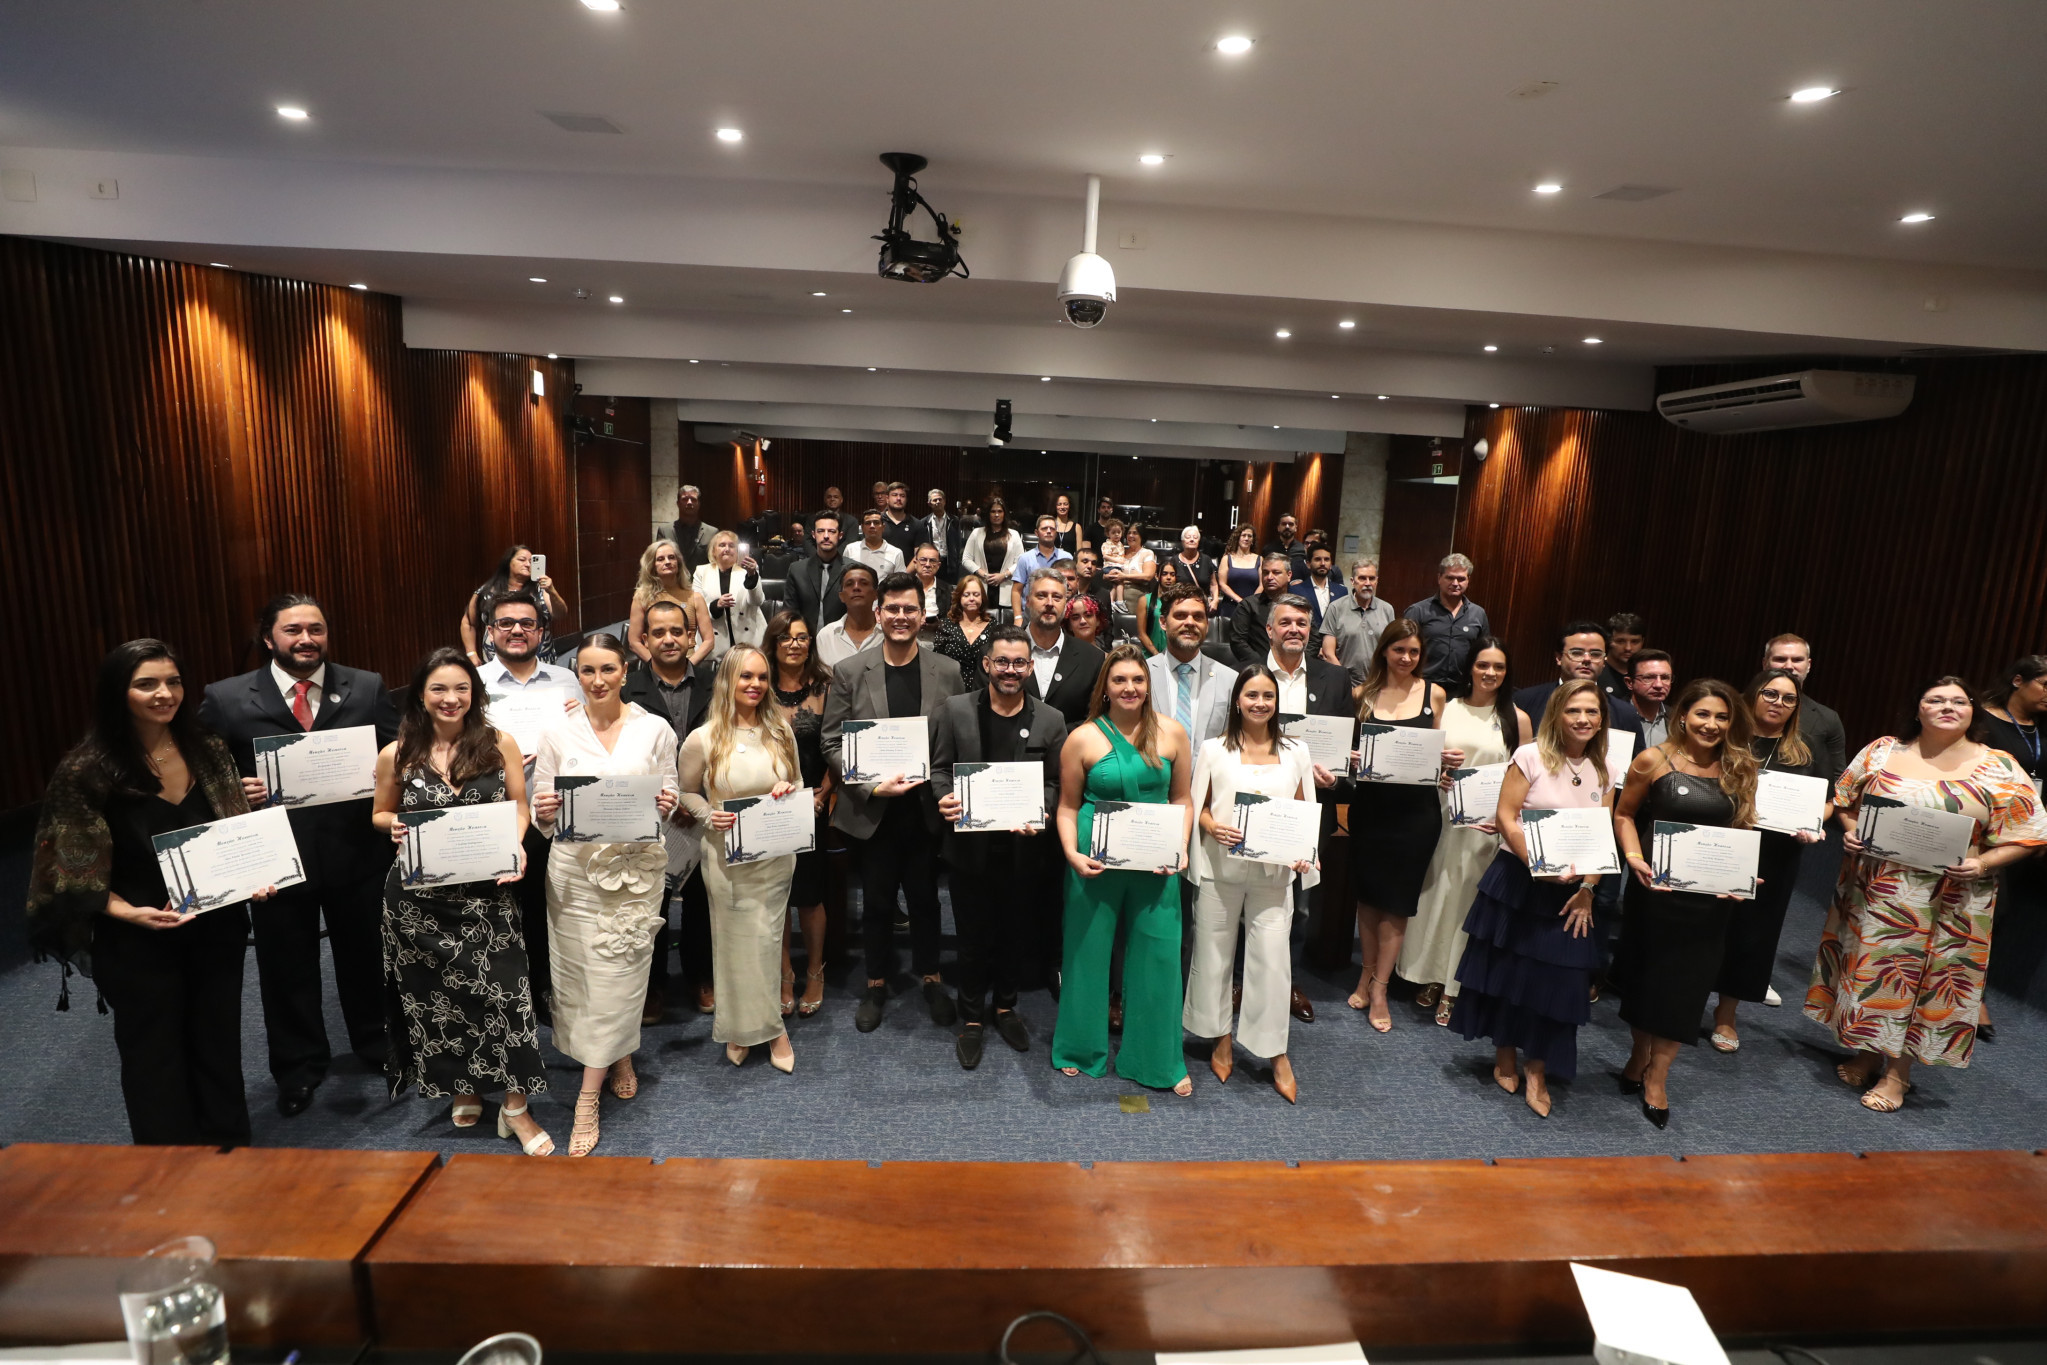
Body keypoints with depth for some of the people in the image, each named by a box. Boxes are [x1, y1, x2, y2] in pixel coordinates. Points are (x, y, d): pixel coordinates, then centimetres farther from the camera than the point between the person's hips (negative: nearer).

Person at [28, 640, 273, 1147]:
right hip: (138, 942, -3)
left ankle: (230, 1152, 34)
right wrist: (130, 912, -23)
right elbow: (75, 872, -9)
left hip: (216, 929, 3)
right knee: (157, 1060, 11)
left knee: (218, 1047, 16)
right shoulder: (87, 772, -12)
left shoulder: (209, 752, -1)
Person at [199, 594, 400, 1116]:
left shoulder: (366, 688, -1)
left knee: (364, 953, 17)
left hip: (356, 850, 1)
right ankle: (300, 1067, 36)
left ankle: (377, 1043, 41)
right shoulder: (226, 699, -3)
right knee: (287, 966, 15)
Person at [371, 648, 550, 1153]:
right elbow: (380, 813, 14)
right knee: (435, 992, 12)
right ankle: (462, 1087, 35)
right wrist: (394, 826, -9)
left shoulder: (499, 743, -2)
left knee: (500, 989, -5)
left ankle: (515, 1106, 9)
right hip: (419, 895, 2)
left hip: (485, 890, -1)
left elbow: (518, 806, 4)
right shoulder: (397, 755, 1)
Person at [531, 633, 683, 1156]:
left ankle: (588, 1098, 13)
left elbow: (670, 798, 6)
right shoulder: (557, 733, 2)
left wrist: (666, 804, -16)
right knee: (584, 974, 6)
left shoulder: (655, 729, 0)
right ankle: (619, 1059, 32)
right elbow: (541, 813, 4)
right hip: (576, 869, 1)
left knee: (618, 975, 1)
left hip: (637, 864, -1)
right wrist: (544, 811, -18)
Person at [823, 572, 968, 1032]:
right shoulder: (849, 672, -4)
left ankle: (930, 977, 36)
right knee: (876, 902, 14)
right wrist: (873, 786, -15)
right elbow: (833, 744, -4)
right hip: (872, 812, -1)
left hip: (927, 809, 1)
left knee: (925, 898, 16)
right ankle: (876, 984, 34)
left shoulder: (948, 671, -1)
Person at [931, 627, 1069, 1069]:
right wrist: (945, 799, -20)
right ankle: (972, 1019, 30)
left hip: (1023, 847, 1)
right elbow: (940, 768, 0)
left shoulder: (1050, 720, -1)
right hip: (970, 845, -1)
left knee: (1016, 932, 16)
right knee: (973, 935, 10)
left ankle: (1006, 1007, 39)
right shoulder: (955, 709, -3)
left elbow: (1055, 782, 2)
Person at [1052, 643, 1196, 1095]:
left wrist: (1180, 849, -6)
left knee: (1157, 958, 7)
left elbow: (1183, 799, 6)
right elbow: (1068, 806, 1)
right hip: (1096, 862, -1)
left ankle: (1157, 1060, 26)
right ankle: (1080, 1049, 34)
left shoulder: (1172, 733, 0)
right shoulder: (1082, 739, -4)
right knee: (1088, 953, 12)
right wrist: (1071, 855, -12)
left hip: (1155, 865, 1)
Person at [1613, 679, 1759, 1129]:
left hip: (1712, 896, 2)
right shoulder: (1653, 761, -7)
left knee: (1686, 983, 7)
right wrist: (1634, 857, -14)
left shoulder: (1739, 770, 2)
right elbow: (1624, 813, 1)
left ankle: (1656, 1076, 21)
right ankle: (1639, 1056, 34)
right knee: (1644, 974, 12)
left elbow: (1745, 830, 10)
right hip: (1656, 888, -2)